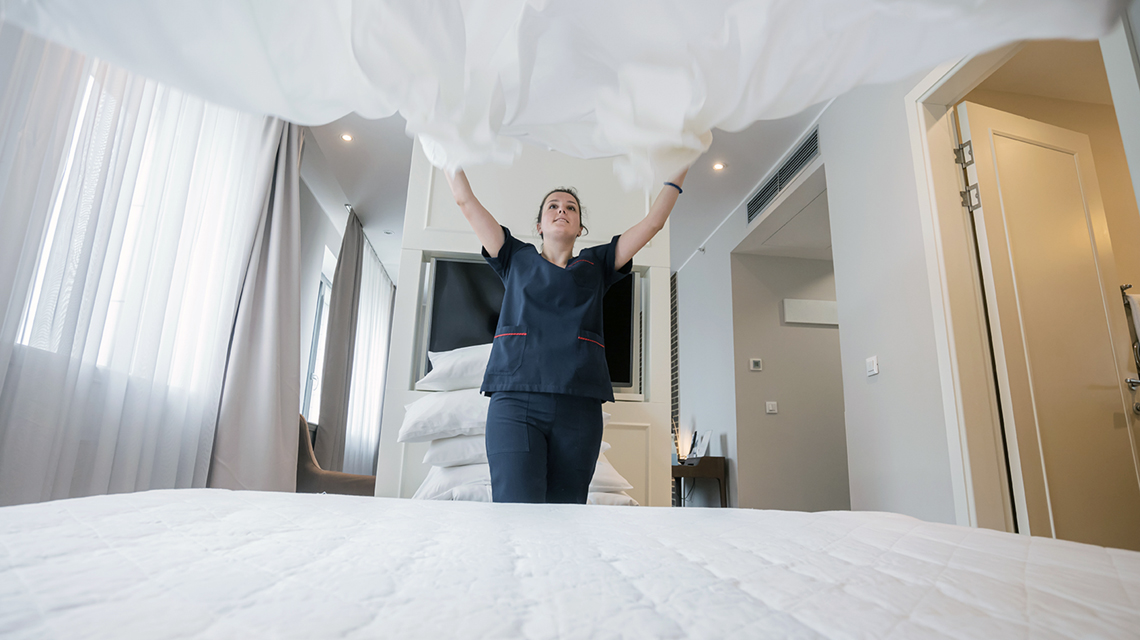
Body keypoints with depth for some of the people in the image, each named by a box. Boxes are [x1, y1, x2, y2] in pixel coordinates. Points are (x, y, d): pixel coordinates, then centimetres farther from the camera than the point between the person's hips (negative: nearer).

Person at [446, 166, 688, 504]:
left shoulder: (596, 264, 23)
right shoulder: (517, 258, 22)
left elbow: (653, 222, 22)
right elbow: (466, 200, 23)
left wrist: (680, 166, 24)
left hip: (579, 404, 1)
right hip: (515, 400, -1)